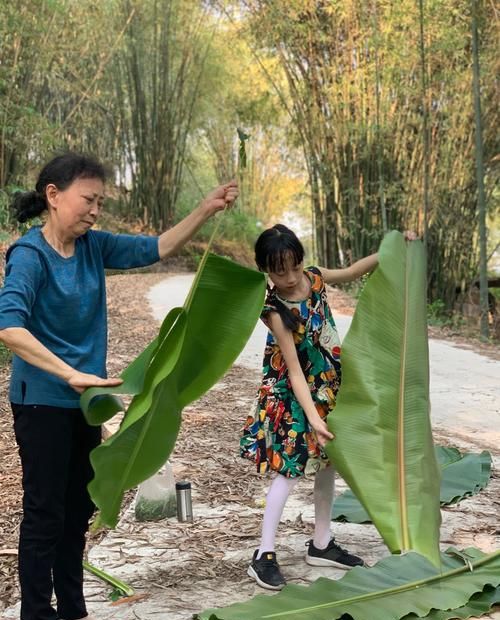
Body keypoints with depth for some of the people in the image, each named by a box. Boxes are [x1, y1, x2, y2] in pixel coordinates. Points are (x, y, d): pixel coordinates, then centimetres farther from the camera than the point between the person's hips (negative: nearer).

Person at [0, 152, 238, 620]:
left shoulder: (92, 246, 2)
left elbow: (154, 249, 7)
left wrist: (206, 210, -4)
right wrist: (70, 374, -36)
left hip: (84, 400, 7)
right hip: (42, 402, -7)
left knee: (78, 508, 16)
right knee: (45, 512, 2)